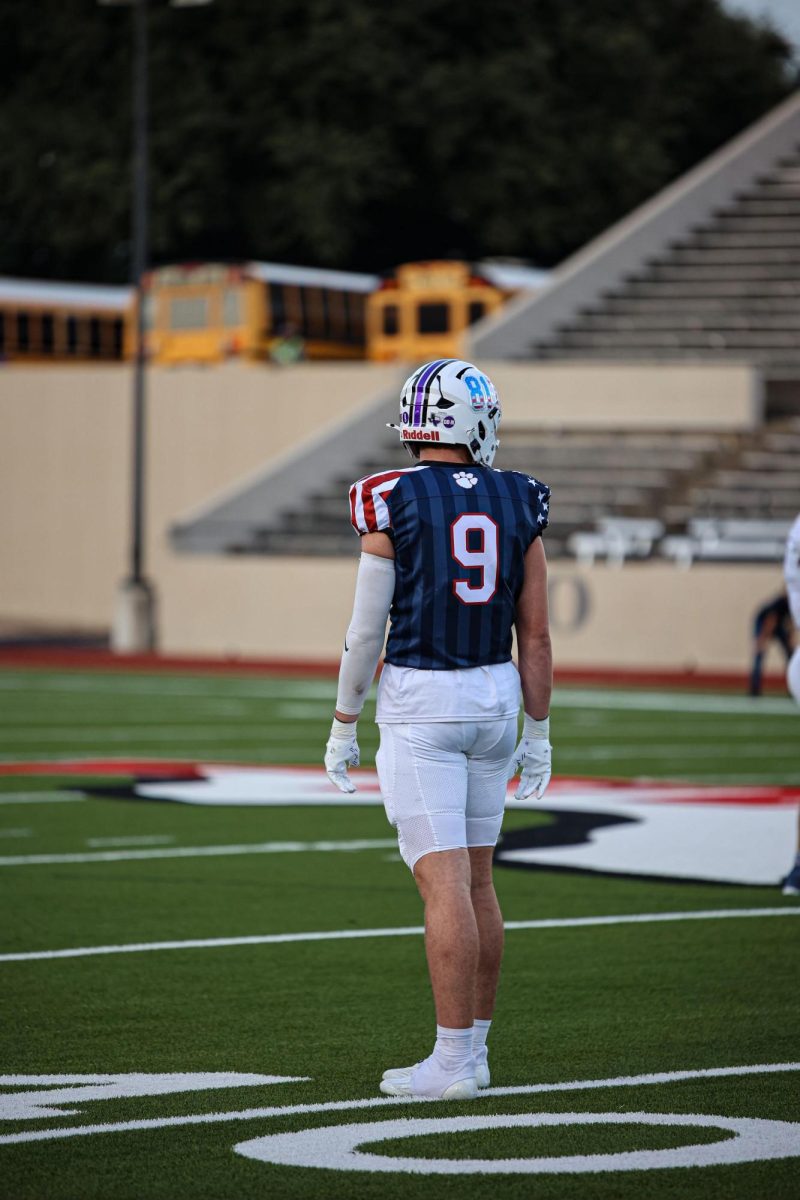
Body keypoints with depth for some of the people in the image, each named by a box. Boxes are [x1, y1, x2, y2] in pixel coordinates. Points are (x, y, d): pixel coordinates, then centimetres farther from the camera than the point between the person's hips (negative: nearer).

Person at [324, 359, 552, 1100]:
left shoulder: (393, 503, -9)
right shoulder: (517, 504, 2)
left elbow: (367, 629, -8)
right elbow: (535, 634, 4)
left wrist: (343, 726, 2)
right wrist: (538, 732, 12)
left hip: (418, 704, -5)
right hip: (494, 698, 5)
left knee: (443, 883, -6)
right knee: (475, 879, 14)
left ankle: (452, 1063, -7)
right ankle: (475, 1047, 19)